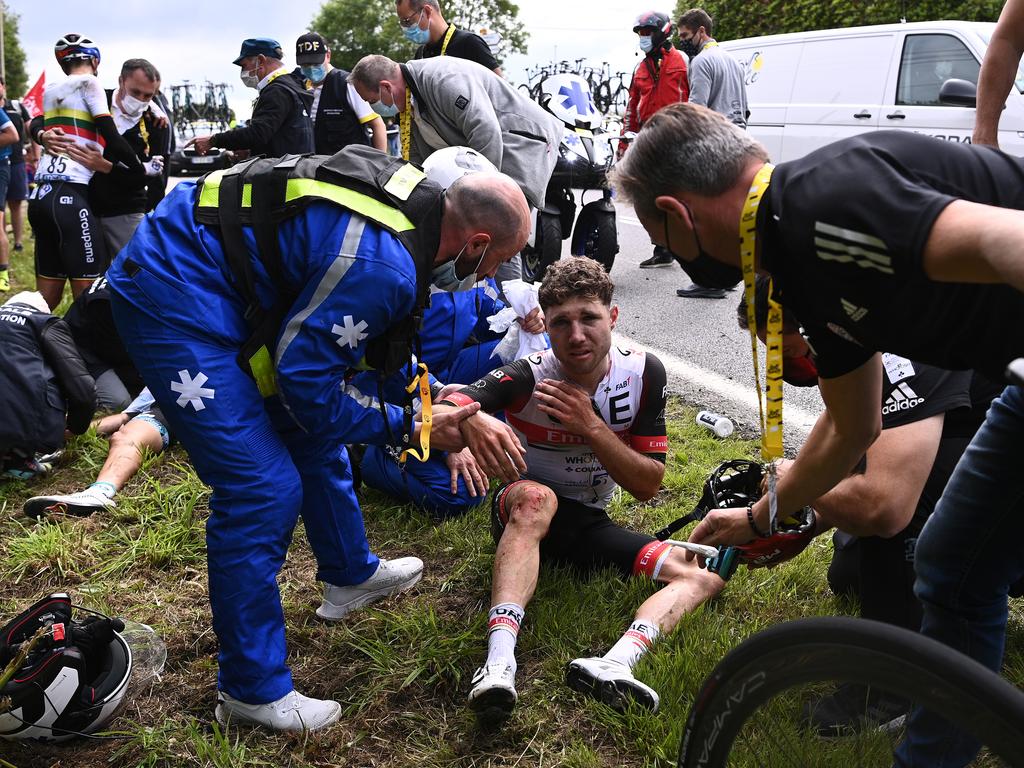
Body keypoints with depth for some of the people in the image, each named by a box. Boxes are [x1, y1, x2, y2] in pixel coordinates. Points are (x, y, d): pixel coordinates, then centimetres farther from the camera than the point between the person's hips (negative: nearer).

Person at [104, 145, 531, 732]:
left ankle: (351, 575, 41)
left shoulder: (419, 201, 2)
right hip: (172, 295, -10)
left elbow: (385, 349, 13)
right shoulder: (381, 265, -28)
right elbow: (307, 384, -19)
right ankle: (253, 691, 5)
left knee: (314, 436, 19)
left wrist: (443, 400, 5)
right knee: (264, 488, -11)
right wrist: (409, 430, -9)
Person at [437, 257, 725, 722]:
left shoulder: (644, 373, -10)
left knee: (706, 575, -13)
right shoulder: (526, 378, -20)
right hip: (522, 518, -4)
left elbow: (648, 485, -9)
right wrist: (466, 428, -61)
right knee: (534, 496, -39)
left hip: (588, 526, 4)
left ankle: (613, 665, -38)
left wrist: (592, 427, -23)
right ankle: (499, 663, -48)